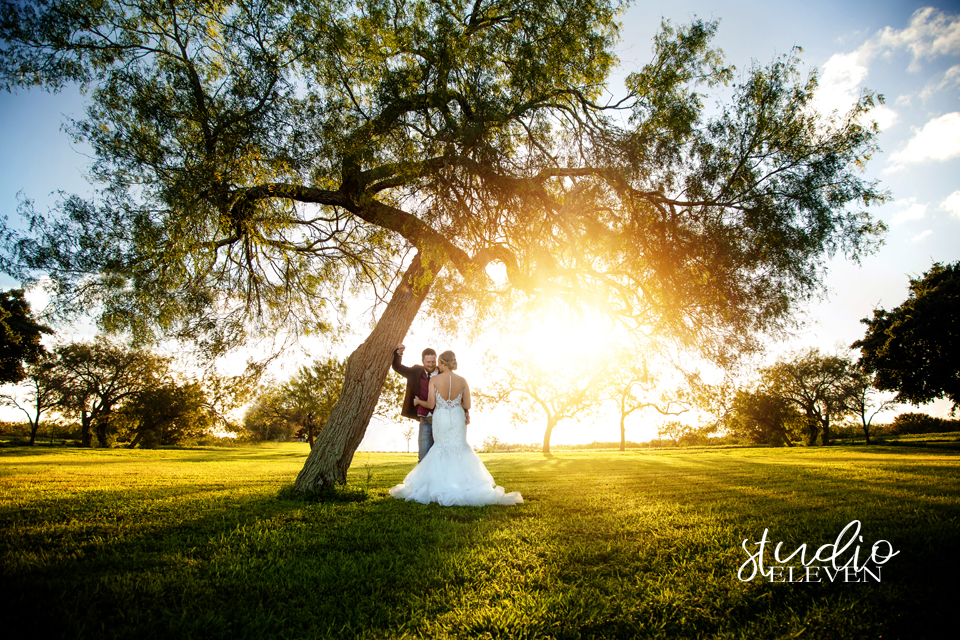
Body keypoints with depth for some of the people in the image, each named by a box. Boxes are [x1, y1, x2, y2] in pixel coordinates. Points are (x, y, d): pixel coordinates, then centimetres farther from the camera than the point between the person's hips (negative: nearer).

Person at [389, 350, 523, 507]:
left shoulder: (434, 380, -10)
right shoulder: (462, 381, -4)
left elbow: (430, 405, -8)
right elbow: (467, 406, -1)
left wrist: (418, 401, 12)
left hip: (440, 418, -1)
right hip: (457, 418, 2)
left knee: (441, 449, 14)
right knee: (459, 448, 14)